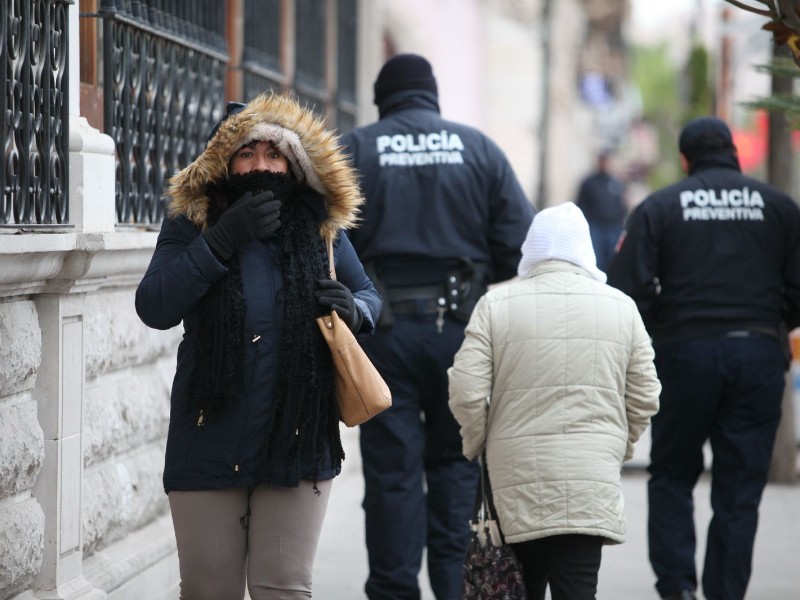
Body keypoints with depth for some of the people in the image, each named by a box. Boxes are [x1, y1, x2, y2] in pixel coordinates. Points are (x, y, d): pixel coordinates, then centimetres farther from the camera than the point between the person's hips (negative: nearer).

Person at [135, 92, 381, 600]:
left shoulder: (322, 230, 6)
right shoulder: (191, 225, 1)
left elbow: (370, 296, 19)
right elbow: (155, 308, -12)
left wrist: (353, 309, -6)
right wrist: (221, 241, -21)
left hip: (297, 442, 1)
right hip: (210, 445, 0)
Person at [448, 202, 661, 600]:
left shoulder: (496, 303, -1)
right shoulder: (621, 307, 6)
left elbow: (466, 392, -5)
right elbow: (645, 398, 8)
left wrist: (477, 446, 12)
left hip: (518, 478, 0)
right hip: (592, 480, 0)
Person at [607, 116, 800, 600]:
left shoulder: (659, 208, 4)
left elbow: (625, 289, -6)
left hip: (684, 353, -1)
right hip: (759, 355, 1)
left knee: (672, 477, 12)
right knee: (740, 491, 5)